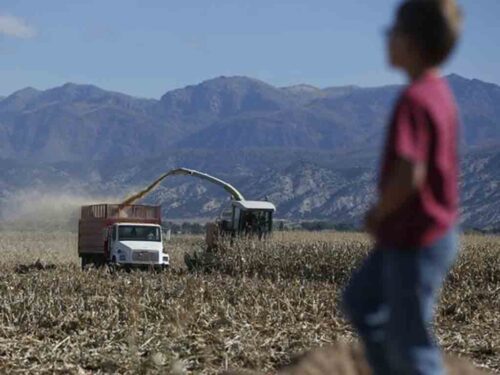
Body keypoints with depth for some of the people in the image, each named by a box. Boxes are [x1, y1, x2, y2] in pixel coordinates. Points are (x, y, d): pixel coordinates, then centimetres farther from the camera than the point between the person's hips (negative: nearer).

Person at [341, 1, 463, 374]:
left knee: (409, 341, 4)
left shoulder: (414, 99, -24)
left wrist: (378, 213, -14)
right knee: (360, 301, 24)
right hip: (426, 233, 9)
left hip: (415, 244, -9)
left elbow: (410, 174, -32)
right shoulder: (439, 91, 4)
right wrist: (387, 212, 10)